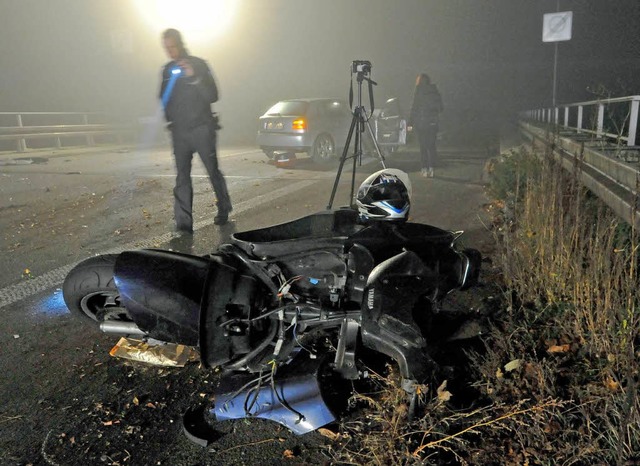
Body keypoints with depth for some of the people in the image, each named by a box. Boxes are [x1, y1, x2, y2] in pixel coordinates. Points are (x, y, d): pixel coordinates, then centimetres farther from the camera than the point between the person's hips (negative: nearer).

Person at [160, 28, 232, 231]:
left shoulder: (199, 65, -1)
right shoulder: (167, 70, 12)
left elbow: (212, 96, -11)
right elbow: (164, 99, 20)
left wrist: (194, 77, -23)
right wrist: (168, 117, 3)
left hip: (201, 128, -3)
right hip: (179, 131, 4)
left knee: (213, 171, 3)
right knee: (182, 177, -3)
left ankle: (224, 210, 23)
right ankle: (184, 221, -4)